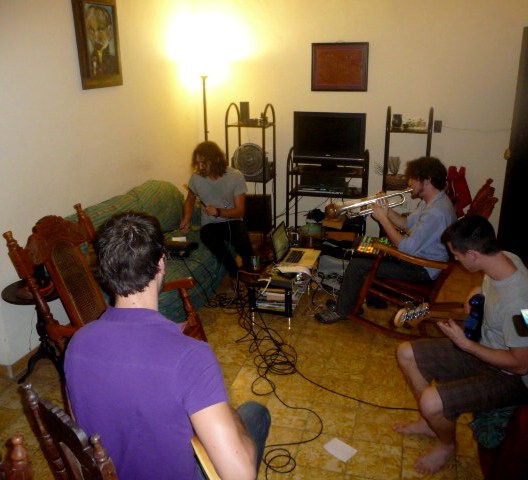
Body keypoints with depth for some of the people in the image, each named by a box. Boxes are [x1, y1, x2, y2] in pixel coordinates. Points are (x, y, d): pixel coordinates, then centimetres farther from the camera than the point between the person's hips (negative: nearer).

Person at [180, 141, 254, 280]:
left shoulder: (236, 176, -10)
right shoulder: (196, 178, -3)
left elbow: (240, 211, -9)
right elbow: (189, 200, 18)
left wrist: (218, 212, -27)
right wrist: (187, 218, -1)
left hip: (232, 221, -1)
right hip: (209, 225, 1)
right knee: (208, 237, -36)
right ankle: (237, 277, -18)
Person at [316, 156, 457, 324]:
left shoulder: (436, 212, -29)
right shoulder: (430, 201, 4)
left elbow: (406, 248, -30)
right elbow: (408, 224, 14)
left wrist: (383, 218, -21)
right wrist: (387, 210, -3)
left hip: (423, 269, -10)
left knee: (357, 264, -12)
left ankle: (341, 310, 6)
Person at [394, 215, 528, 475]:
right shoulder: (505, 258, -12)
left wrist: (464, 343, -22)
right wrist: (477, 292, -4)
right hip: (484, 348, 9)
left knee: (431, 401, -27)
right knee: (406, 353, 6)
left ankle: (446, 444, 10)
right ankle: (430, 421, 27)